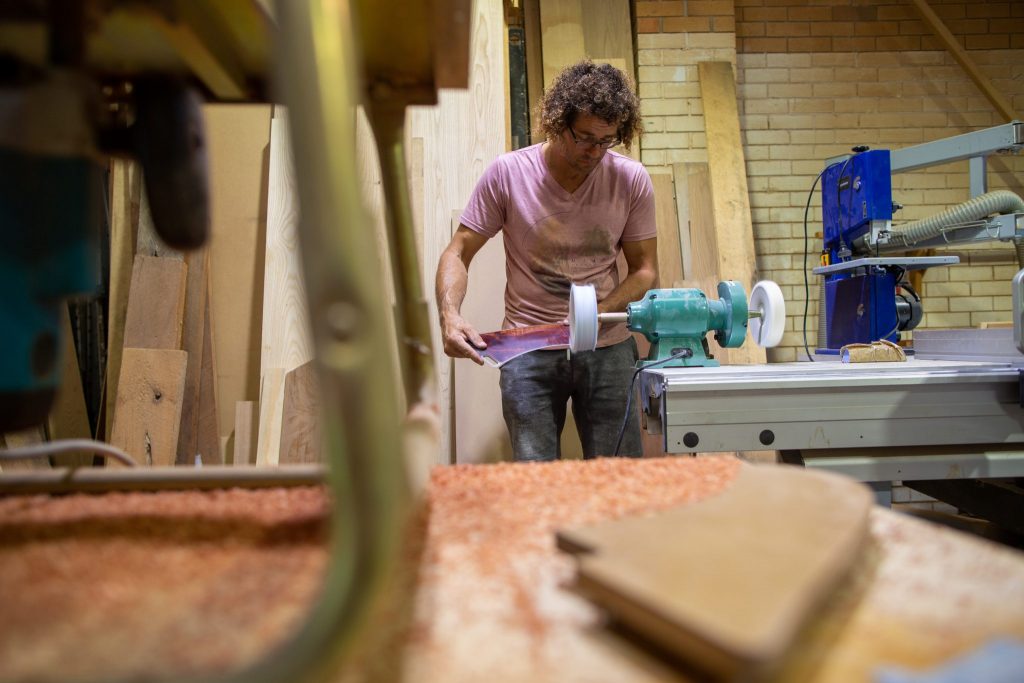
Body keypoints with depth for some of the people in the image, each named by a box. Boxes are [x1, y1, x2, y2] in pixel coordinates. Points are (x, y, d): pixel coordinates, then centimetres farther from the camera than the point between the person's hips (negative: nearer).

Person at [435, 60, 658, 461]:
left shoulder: (632, 180, -4)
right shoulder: (507, 173, -7)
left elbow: (644, 270, 1)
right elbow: (458, 252, -3)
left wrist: (598, 313, -17)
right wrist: (449, 316, -21)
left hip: (608, 348, 2)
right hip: (527, 351, -1)